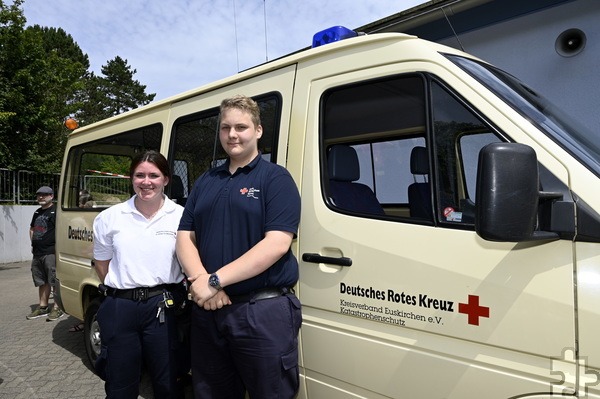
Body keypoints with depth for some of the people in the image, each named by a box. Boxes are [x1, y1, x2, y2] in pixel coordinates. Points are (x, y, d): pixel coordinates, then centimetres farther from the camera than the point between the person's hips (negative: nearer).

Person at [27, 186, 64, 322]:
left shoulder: (55, 211, -9)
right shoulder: (37, 212, 19)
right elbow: (32, 229, 31)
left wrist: (57, 246, -19)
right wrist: (33, 244, 18)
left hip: (51, 253, -9)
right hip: (37, 253, 9)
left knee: (55, 281, -5)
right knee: (42, 282, 15)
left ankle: (57, 308, 1)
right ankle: (43, 307, 25)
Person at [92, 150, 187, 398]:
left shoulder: (181, 216, -4)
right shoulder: (109, 218, 2)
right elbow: (101, 263, 11)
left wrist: (178, 294, -3)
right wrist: (118, 292, 5)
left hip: (163, 308, -1)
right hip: (119, 308, 2)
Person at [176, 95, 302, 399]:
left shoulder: (276, 178, -5)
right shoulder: (204, 182, 13)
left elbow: (276, 244, -16)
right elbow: (185, 238, 9)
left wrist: (215, 280, -18)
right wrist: (200, 279, -11)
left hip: (264, 312, -5)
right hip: (207, 310, 6)